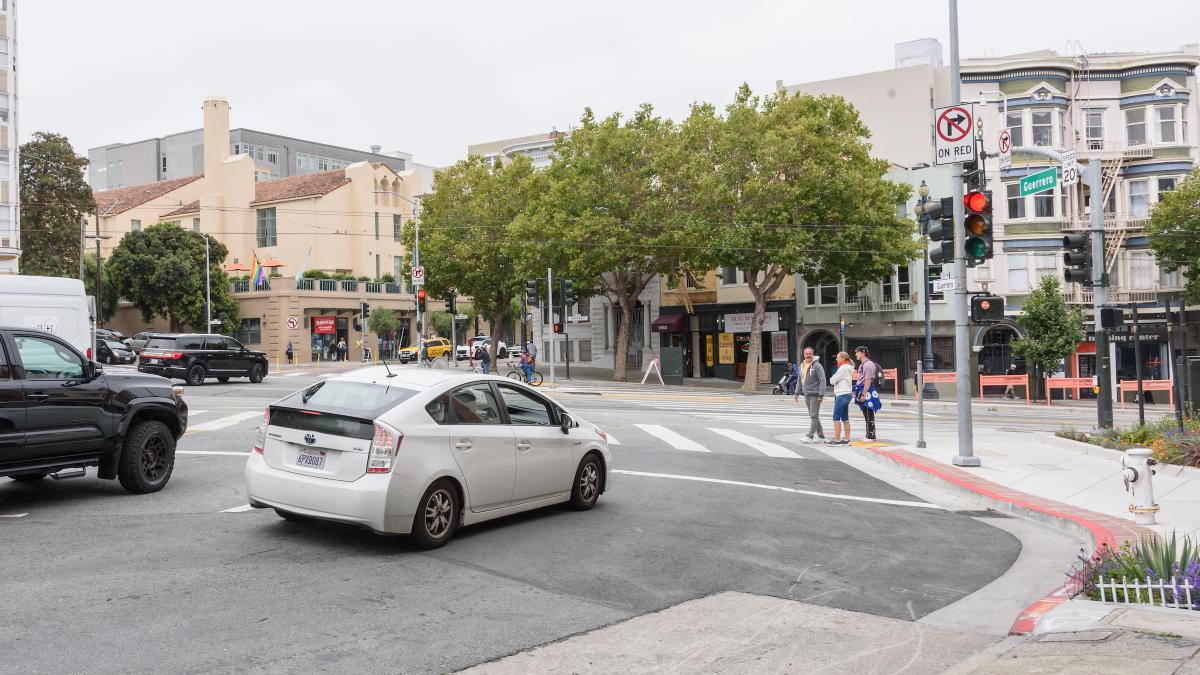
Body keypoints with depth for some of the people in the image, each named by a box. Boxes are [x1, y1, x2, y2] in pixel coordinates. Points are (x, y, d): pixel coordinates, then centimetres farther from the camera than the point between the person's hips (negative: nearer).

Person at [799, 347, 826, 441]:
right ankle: (820, 434, 22)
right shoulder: (801, 365, 11)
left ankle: (810, 435, -6)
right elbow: (800, 380, 20)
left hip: (815, 394, -8)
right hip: (806, 394, 8)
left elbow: (822, 380, -15)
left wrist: (821, 395, -19)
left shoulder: (817, 365, -12)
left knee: (814, 416, -6)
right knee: (813, 415, 13)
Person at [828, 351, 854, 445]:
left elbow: (832, 381, -12)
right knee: (845, 418, 10)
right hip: (847, 394, 10)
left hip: (842, 395, -10)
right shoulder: (848, 368, 17)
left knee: (836, 417, -7)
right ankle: (846, 439, 12)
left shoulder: (843, 368, -14)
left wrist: (832, 378, 7)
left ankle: (837, 440, -8)